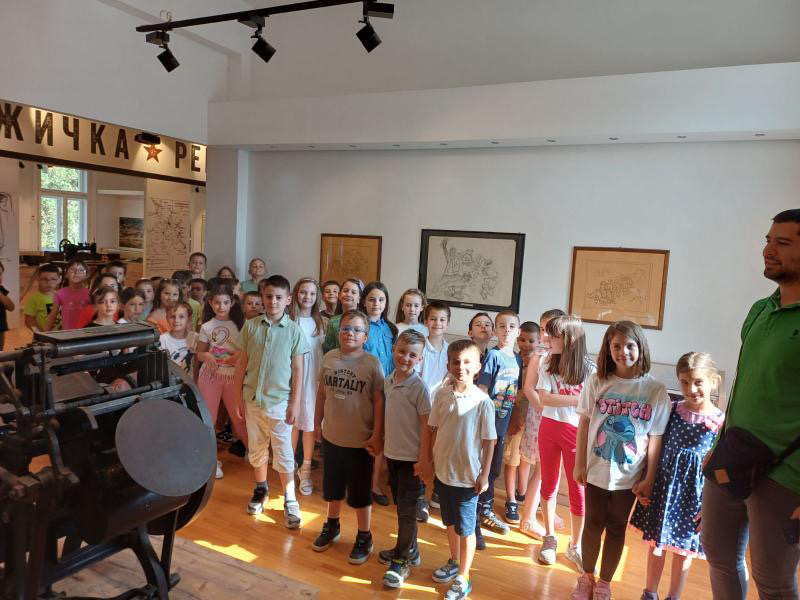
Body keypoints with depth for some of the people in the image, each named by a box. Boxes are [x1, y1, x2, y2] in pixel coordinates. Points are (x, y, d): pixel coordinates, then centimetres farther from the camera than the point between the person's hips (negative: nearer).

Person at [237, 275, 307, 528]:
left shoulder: (294, 330, -7)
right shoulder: (251, 326, -1)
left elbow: (297, 370, -4)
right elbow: (243, 363, 4)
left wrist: (295, 403, -7)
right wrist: (240, 396, 4)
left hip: (279, 401, -3)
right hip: (253, 398, 3)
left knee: (284, 453, 4)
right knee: (256, 448, 17)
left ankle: (290, 500, 17)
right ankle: (260, 489, 38)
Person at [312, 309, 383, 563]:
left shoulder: (372, 363, -15)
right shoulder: (329, 358, -4)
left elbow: (379, 401, -12)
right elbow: (322, 393, 6)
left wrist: (376, 435, -13)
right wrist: (317, 423, 11)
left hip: (360, 440, -4)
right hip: (331, 436, 4)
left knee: (360, 492, 10)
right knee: (332, 486, 22)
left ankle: (364, 536, 30)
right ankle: (332, 525, 46)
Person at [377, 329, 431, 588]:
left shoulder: (419, 387, -17)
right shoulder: (388, 382, 2)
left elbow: (427, 426, -15)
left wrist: (423, 459, -15)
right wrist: (383, 442, 15)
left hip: (411, 458, -6)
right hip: (392, 453, 7)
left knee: (407, 510, 3)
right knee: (400, 506, 19)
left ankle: (402, 560, 18)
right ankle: (407, 549, 36)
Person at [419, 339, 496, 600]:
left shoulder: (483, 401, -16)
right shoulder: (442, 394, -6)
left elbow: (489, 441, -10)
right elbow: (430, 428, 3)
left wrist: (485, 474, -9)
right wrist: (426, 459, 2)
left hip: (468, 476, -4)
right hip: (443, 471, 4)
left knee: (465, 529, 10)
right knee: (450, 522, 23)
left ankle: (463, 578, 27)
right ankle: (454, 562, 45)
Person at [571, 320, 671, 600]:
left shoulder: (656, 390, -10)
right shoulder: (596, 382, -8)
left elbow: (655, 437, -6)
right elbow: (584, 424, -2)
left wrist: (649, 478, -5)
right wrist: (579, 464, -1)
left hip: (629, 475, 0)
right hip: (596, 470, 1)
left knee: (616, 528, 15)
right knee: (593, 523, 15)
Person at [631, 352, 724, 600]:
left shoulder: (720, 422, -10)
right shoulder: (672, 411, -3)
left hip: (693, 491, -2)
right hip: (664, 484, 2)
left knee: (684, 549, 13)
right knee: (656, 543, 14)